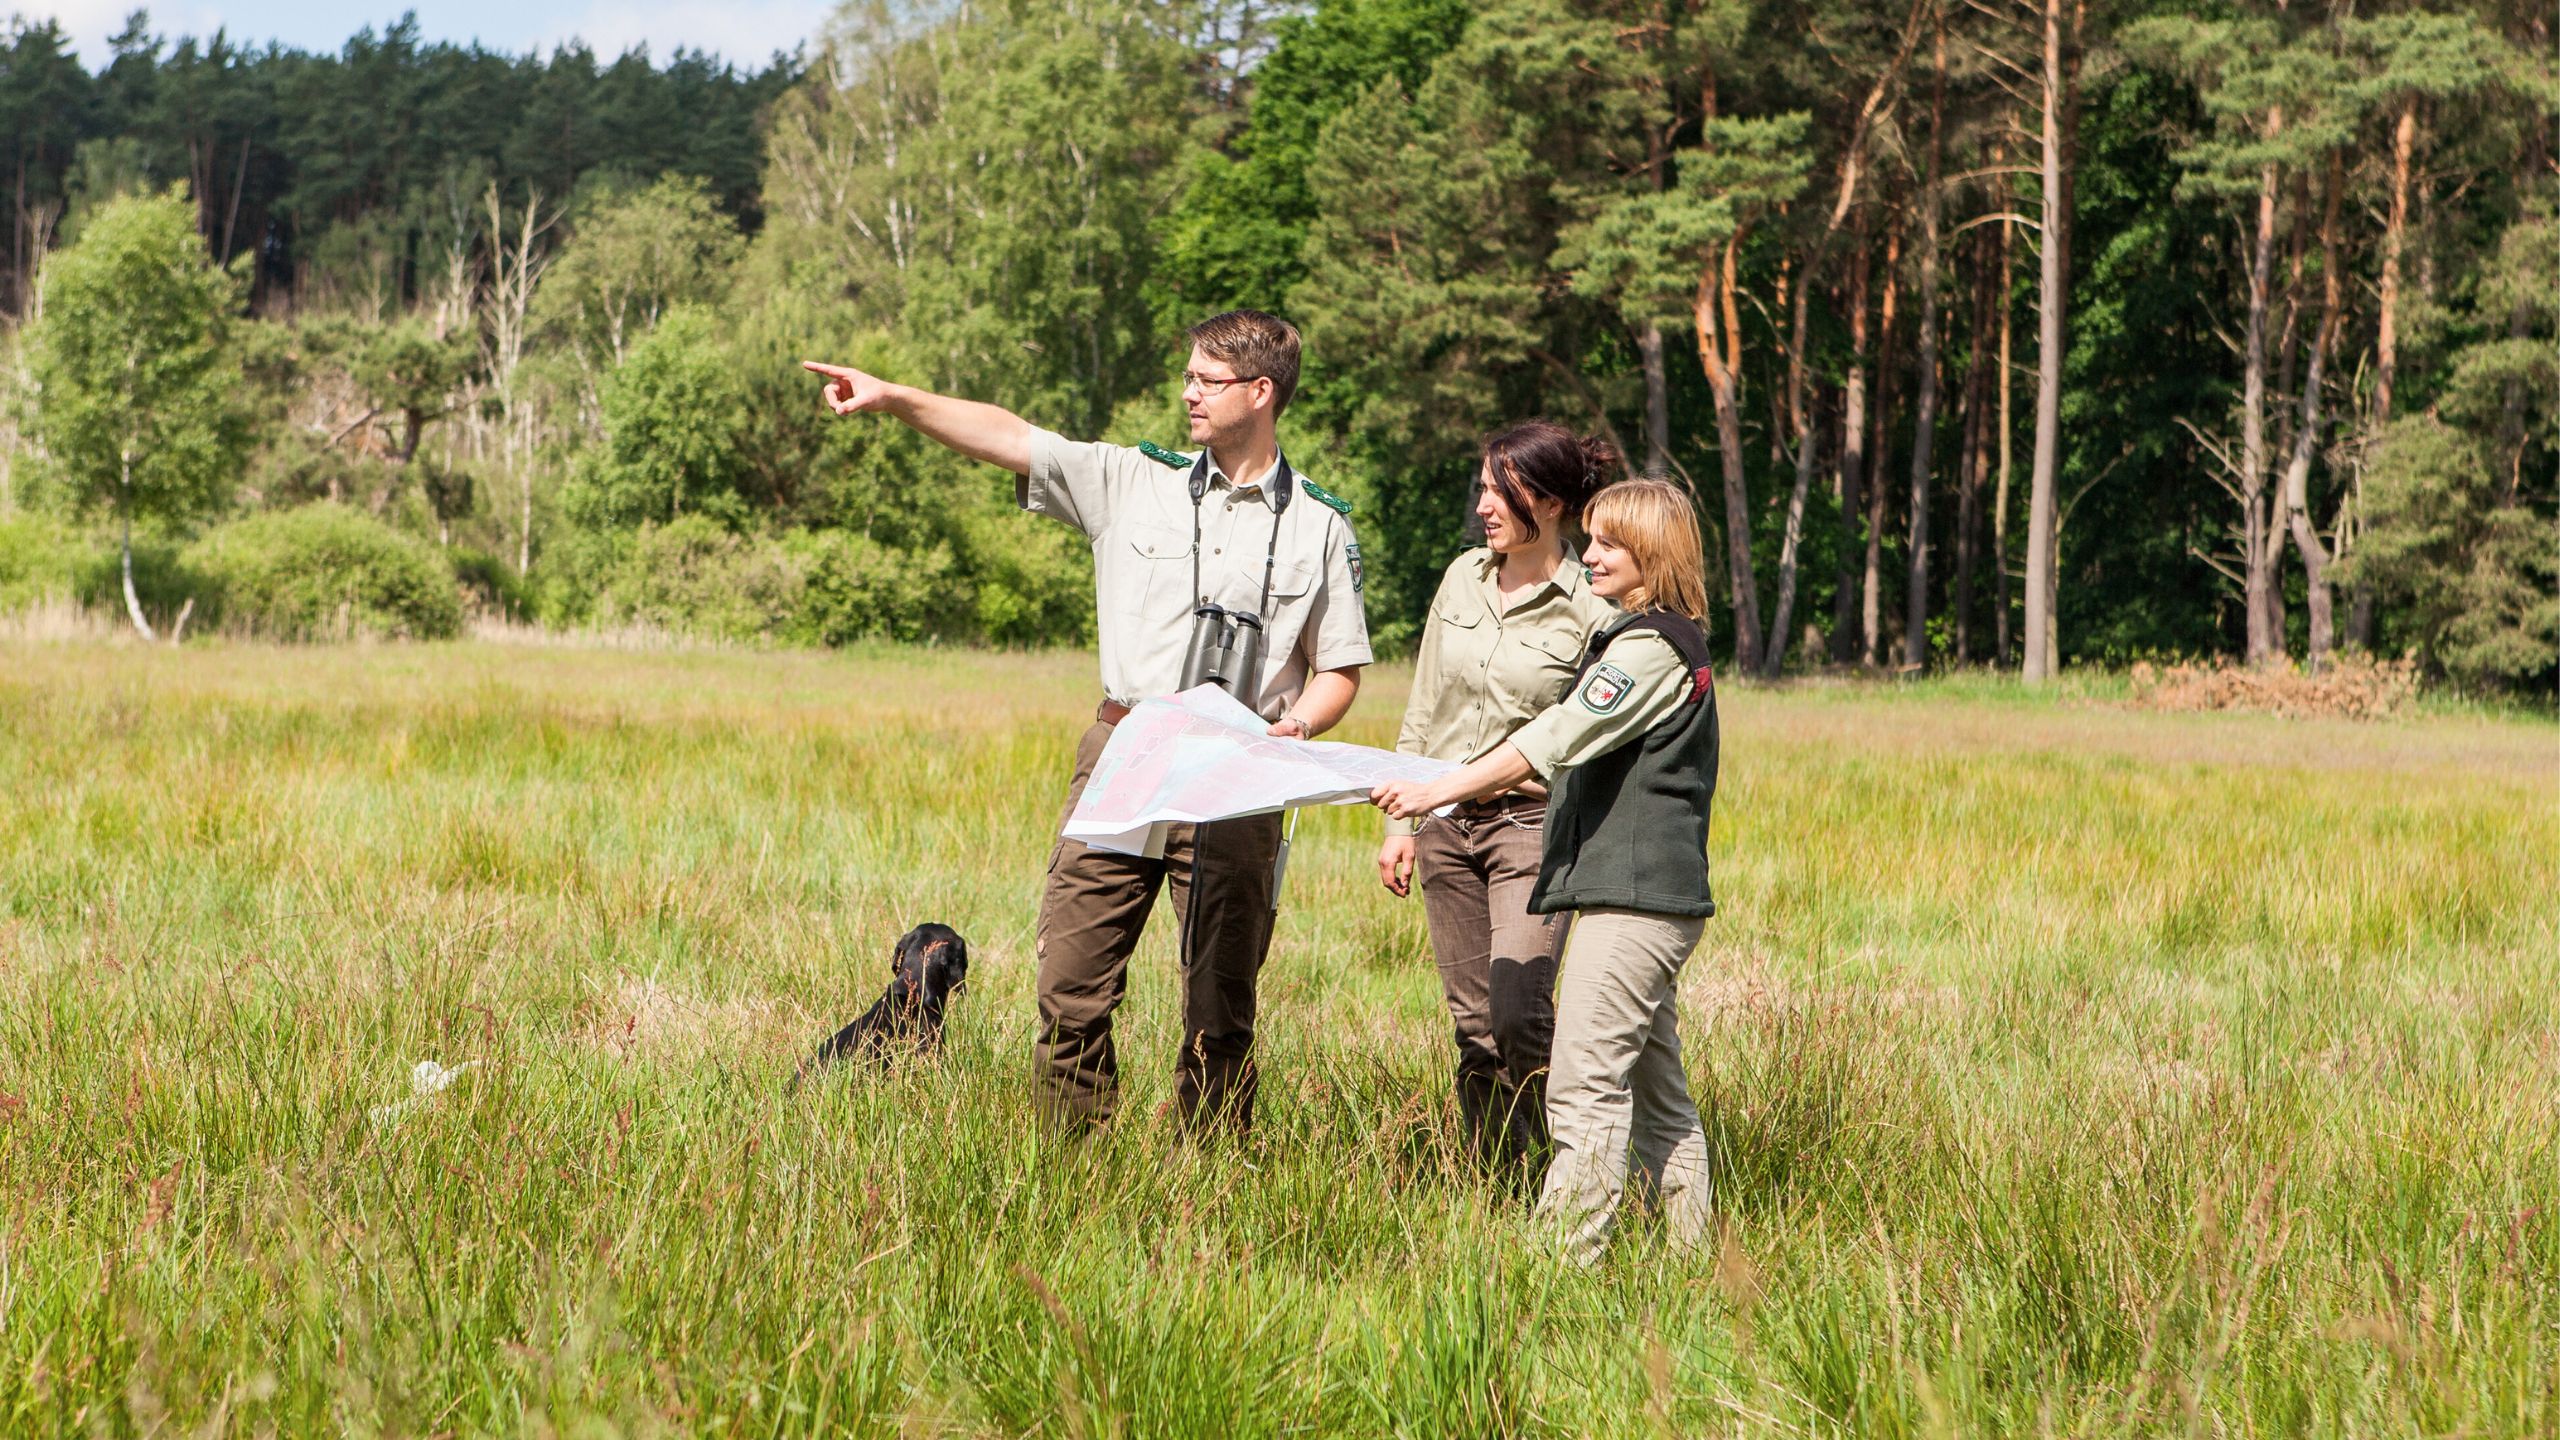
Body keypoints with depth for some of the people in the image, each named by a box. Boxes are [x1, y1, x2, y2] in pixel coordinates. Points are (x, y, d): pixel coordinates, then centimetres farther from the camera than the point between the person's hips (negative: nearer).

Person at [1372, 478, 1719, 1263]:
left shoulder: (1651, 646, -13)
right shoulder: (1668, 641, 20)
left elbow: (1560, 737, -21)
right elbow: (1583, 753, 32)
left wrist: (1441, 790, -24)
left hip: (1632, 892, -11)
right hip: (1651, 894, 11)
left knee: (1585, 1084, -13)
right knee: (1655, 1088, 13)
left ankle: (1568, 1252, -16)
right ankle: (1692, 1251, 15)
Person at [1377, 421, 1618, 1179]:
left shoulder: (1592, 612, -8)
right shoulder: (1463, 577, 8)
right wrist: (1401, 823, 12)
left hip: (1532, 824, -5)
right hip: (1447, 825, 5)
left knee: (1518, 1014, -18)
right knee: (1472, 1024, 7)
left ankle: (1552, 1191, -2)